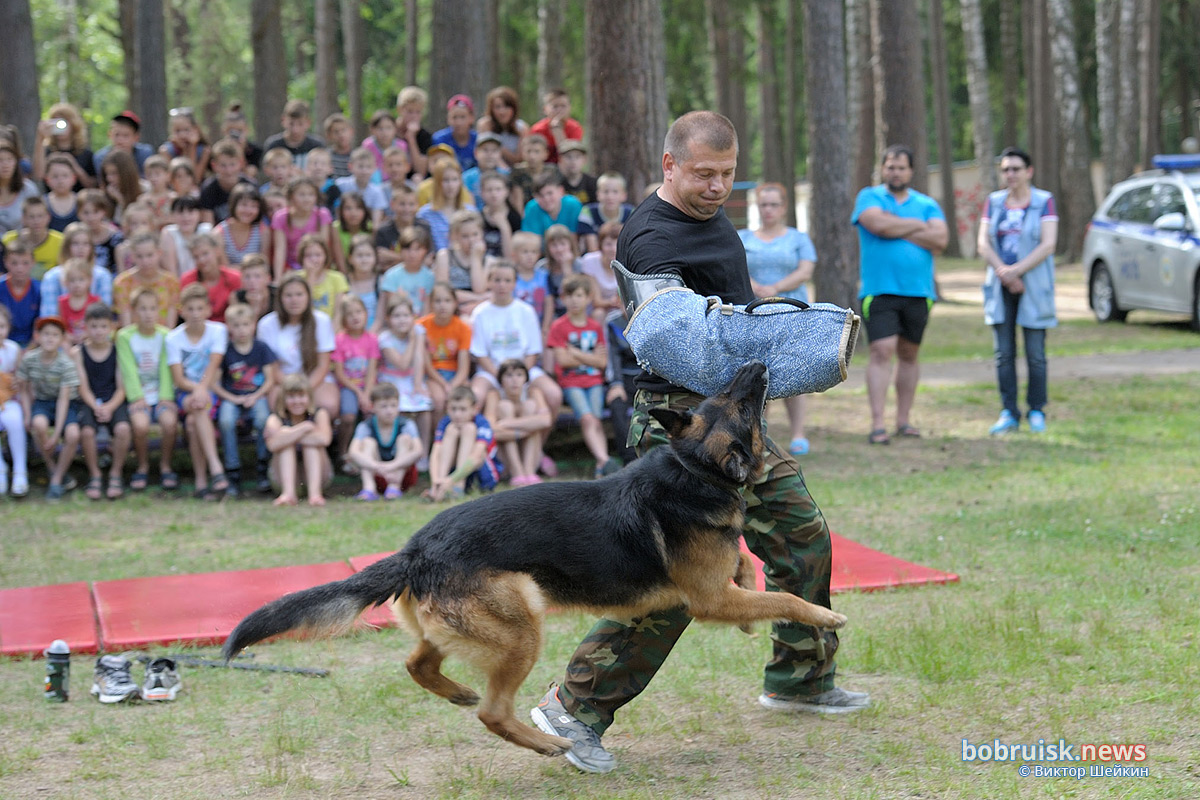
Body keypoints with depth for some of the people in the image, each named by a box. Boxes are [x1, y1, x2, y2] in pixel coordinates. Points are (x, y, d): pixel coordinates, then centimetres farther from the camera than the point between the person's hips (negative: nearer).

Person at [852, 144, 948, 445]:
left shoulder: (927, 204, 12)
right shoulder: (869, 197, 6)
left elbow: (940, 240, -6)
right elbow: (879, 225, -16)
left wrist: (896, 228, -8)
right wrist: (918, 226, -3)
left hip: (918, 292, 3)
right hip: (878, 291, -3)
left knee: (909, 353, 9)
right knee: (881, 351, -13)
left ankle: (904, 419, 18)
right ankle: (877, 424, -14)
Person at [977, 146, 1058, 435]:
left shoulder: (1044, 201, 0)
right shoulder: (994, 202, 10)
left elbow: (1048, 244, -9)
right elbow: (983, 244, 3)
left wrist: (1016, 270, -17)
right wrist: (1004, 273, -12)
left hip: (1034, 287, -3)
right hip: (1001, 289, 3)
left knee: (1035, 354, -2)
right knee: (1004, 354, 1)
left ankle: (1037, 412, 8)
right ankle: (1008, 414, 6)